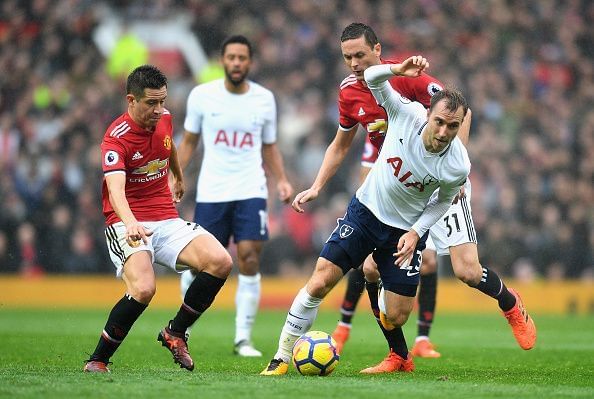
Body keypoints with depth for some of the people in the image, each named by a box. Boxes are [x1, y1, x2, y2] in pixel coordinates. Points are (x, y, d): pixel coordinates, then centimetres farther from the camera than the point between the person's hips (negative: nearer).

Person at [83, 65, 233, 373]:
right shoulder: (116, 138, -18)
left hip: (167, 220, 7)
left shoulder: (163, 119, 4)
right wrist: (130, 224, -52)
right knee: (143, 289, -31)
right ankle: (98, 360, -11)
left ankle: (175, 333, 5)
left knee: (220, 262, -16)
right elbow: (115, 189, -34)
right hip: (128, 225, -7)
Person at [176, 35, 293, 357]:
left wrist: (281, 180, 1)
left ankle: (243, 339, -3)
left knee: (249, 261, -11)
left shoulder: (264, 99, 5)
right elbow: (189, 141, 10)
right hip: (210, 193, -1)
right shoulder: (202, 95, 1)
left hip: (251, 191, 1)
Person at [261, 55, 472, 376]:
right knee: (319, 282, -10)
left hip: (405, 230, 0)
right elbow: (371, 78, -12)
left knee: (395, 318, -2)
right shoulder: (408, 113, -21)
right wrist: (398, 70, -32)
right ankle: (282, 358, 2)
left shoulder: (457, 166, -22)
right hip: (365, 210, 0)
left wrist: (416, 232, -12)